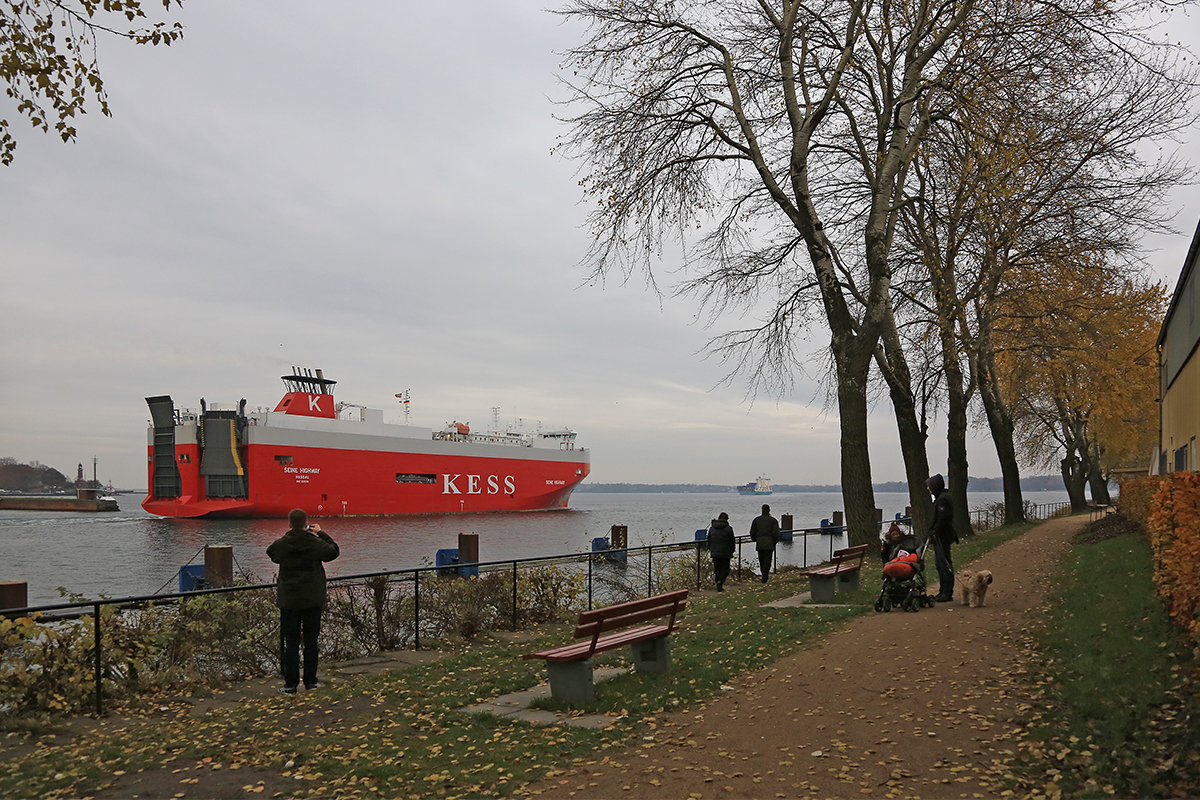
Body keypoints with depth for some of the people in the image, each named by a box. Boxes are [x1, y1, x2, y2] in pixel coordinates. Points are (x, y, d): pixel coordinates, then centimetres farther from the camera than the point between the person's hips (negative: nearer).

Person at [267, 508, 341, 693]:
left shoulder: (281, 544, -7)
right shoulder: (316, 543, -9)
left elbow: (270, 553, 16)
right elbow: (334, 551, 8)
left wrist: (287, 537, 15)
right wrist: (321, 533, 12)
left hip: (289, 601, 0)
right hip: (313, 601, 0)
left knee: (291, 642, 5)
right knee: (311, 641, 9)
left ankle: (291, 683, 4)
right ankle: (310, 681, 12)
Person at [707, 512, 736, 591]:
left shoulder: (712, 528, 6)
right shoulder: (728, 528, -9)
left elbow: (709, 541, 13)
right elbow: (732, 541, -4)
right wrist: (731, 551, 10)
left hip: (714, 553, 4)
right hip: (725, 553, -4)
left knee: (717, 569, 12)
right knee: (725, 568, 7)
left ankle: (719, 586, 11)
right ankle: (720, 581, -16)